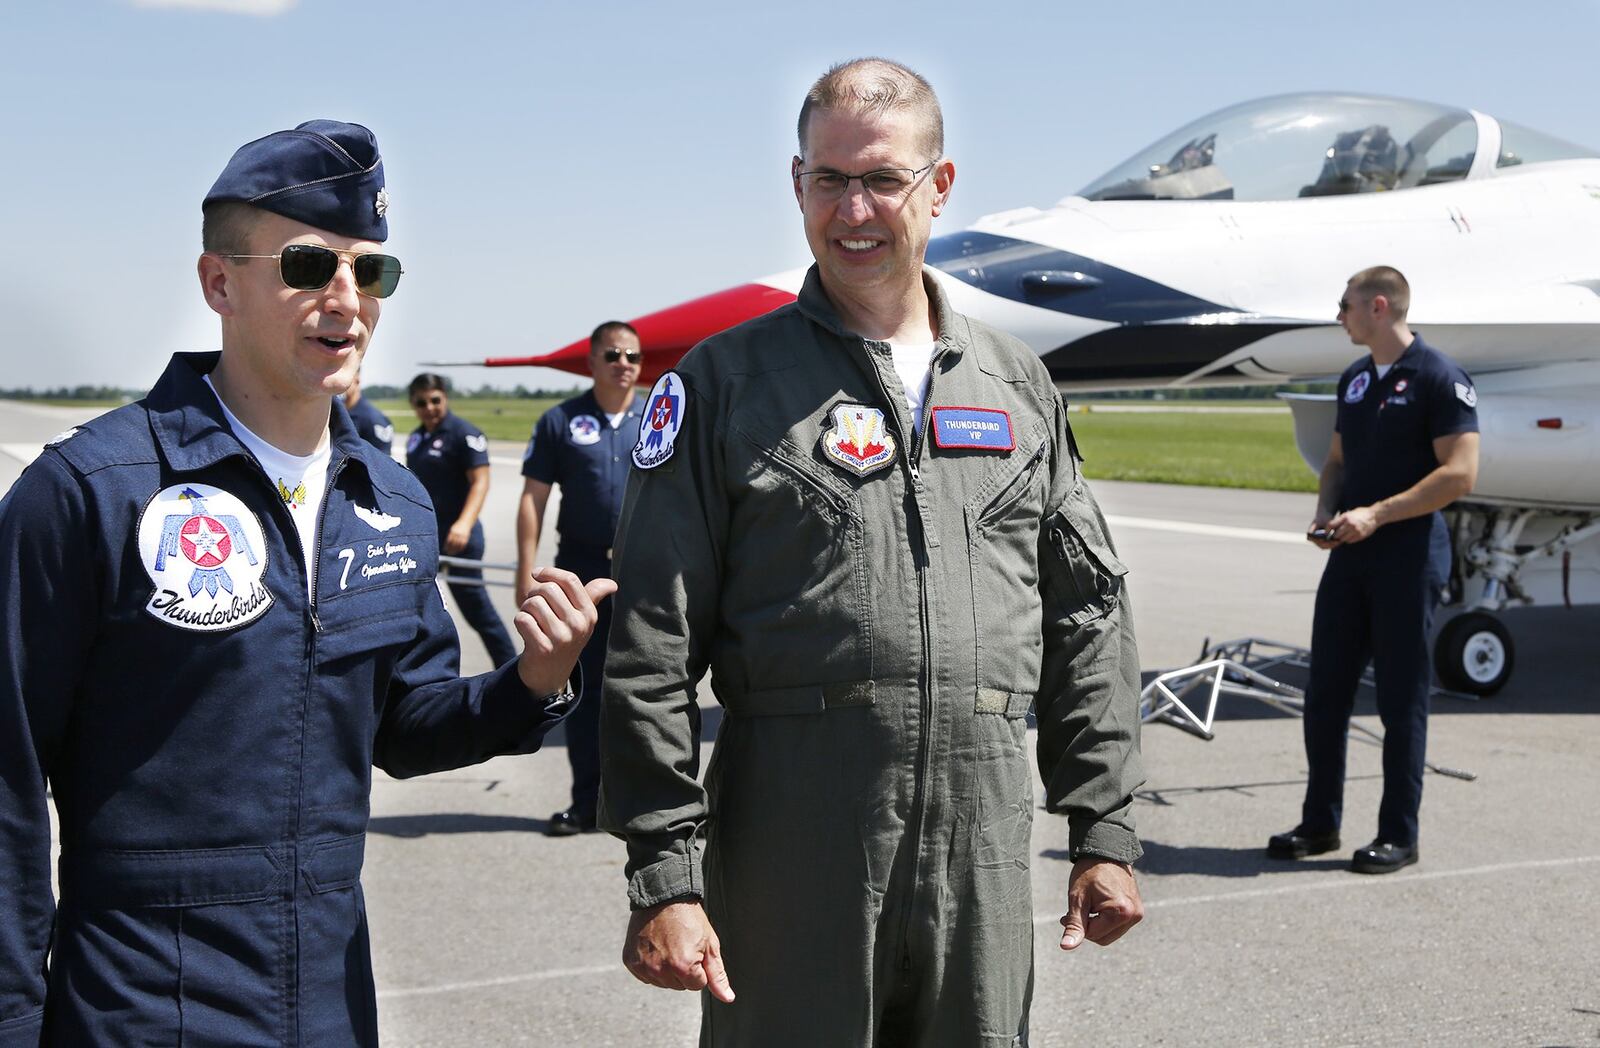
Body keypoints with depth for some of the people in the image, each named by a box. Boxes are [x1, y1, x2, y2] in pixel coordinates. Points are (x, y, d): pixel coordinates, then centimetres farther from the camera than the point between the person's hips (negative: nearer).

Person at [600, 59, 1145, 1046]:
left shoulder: (1019, 384, 11)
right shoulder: (724, 382, -1)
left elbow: (1087, 619, 13)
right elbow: (653, 650, -4)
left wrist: (1106, 831, 9)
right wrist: (663, 876, -9)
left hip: (984, 840, 3)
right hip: (792, 844, -3)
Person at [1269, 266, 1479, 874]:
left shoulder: (1439, 378, -10)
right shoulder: (1354, 379, 13)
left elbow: (1460, 474, -16)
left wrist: (1376, 514, -19)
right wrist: (1325, 512, 1)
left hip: (1409, 557, -7)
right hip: (1350, 555, 7)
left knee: (1401, 700, 1)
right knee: (1325, 693, 8)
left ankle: (1399, 836, 11)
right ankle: (1320, 824, 19)